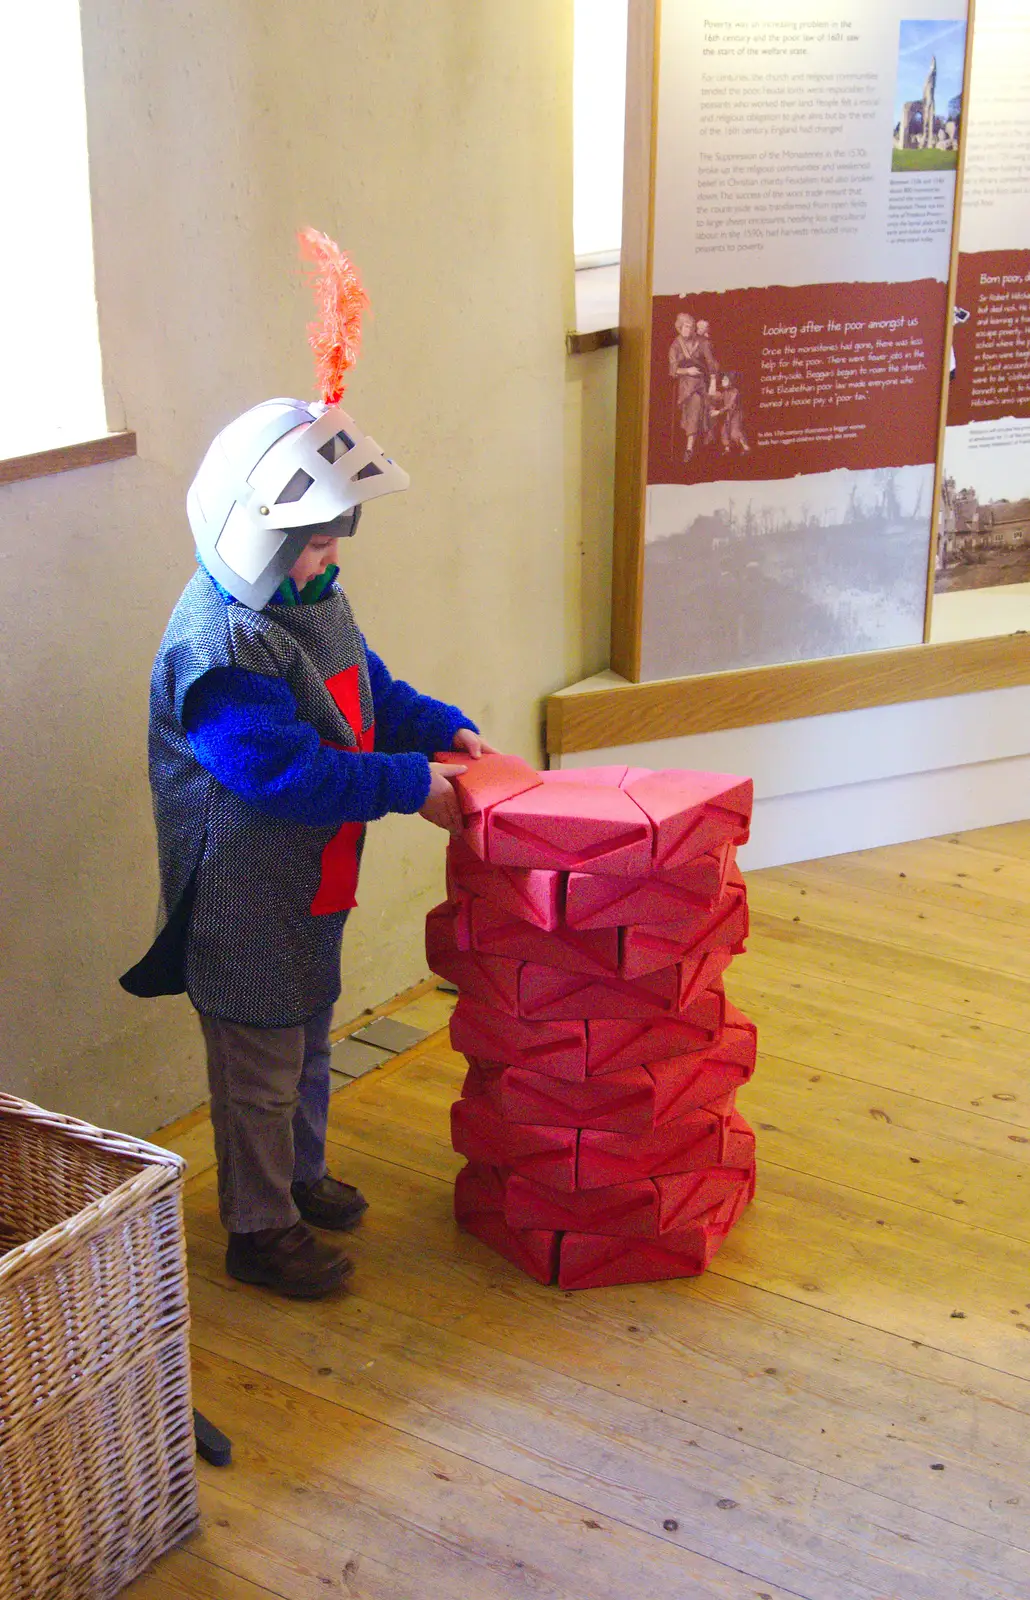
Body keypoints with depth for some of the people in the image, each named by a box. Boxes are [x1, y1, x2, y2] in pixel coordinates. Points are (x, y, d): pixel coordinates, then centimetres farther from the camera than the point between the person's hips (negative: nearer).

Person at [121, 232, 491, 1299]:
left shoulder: (309, 601, 4)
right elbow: (284, 774, -30)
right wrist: (411, 785, -24)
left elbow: (372, 691, 17)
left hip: (312, 885, 10)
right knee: (259, 1066, 5)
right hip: (244, 901, -9)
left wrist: (445, 731, 2)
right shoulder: (219, 649, -28)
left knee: (306, 1040, 24)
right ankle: (260, 1231, 21)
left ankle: (300, 1173, 44)